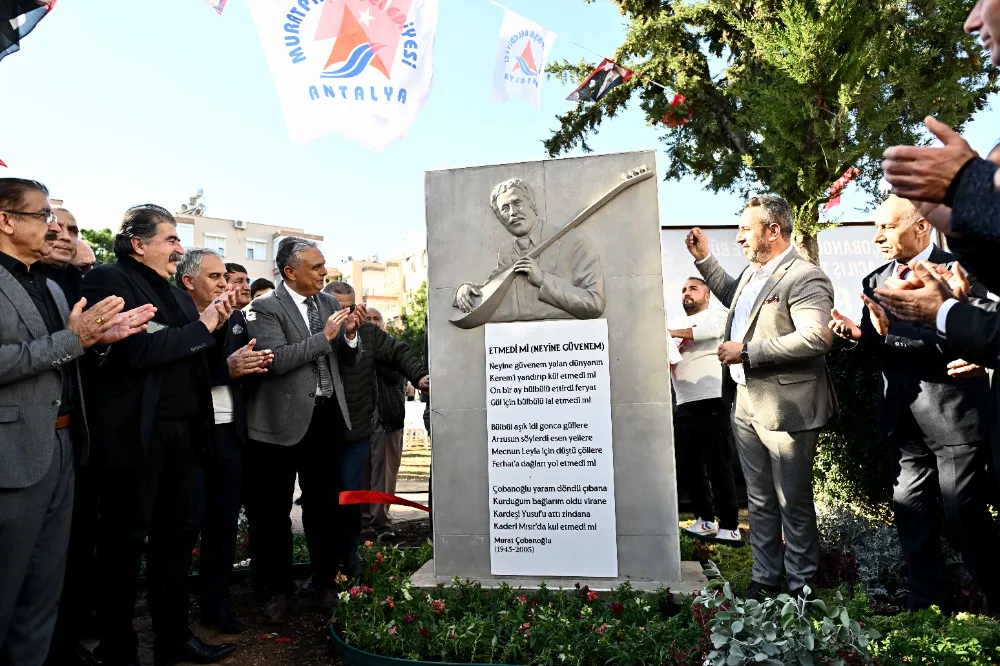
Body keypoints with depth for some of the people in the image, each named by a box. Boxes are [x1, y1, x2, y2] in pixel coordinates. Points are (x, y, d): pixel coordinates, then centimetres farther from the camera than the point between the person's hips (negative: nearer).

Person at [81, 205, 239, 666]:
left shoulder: (175, 293, 16)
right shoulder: (108, 280, -8)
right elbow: (135, 352, -21)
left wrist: (217, 326, 2)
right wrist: (199, 327, -13)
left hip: (183, 430, 8)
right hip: (135, 433, -7)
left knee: (177, 536, 15)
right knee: (125, 541, 6)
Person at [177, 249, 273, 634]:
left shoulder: (236, 318, 11)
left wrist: (256, 364, -7)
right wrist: (227, 369, -25)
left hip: (229, 432, 6)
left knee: (225, 521, 12)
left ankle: (217, 602, 27)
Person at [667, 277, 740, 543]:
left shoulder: (716, 314, 5)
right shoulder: (674, 323, 22)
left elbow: (712, 329, -19)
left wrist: (672, 333, -23)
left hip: (712, 401, -6)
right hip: (683, 404, 6)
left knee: (718, 466, -4)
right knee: (689, 465, 9)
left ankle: (729, 526, 4)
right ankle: (705, 519, 21)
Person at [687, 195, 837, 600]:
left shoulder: (805, 278, -15)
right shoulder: (751, 274, 10)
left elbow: (816, 337, -27)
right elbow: (732, 297, 32)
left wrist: (747, 351, -23)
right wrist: (704, 259, 23)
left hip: (785, 410, -8)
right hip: (745, 404, 8)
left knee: (794, 503, 9)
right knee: (759, 501, 18)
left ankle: (801, 586, 28)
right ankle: (764, 580, 33)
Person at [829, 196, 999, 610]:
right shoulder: (875, 281, 9)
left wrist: (889, 332, -28)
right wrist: (857, 334, -9)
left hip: (954, 415, -6)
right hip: (904, 419, 6)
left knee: (965, 514, 5)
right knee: (910, 513, 12)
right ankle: (928, 604, 26)